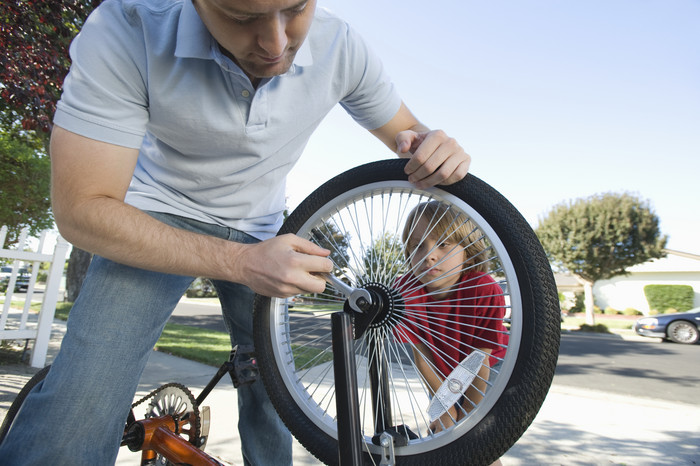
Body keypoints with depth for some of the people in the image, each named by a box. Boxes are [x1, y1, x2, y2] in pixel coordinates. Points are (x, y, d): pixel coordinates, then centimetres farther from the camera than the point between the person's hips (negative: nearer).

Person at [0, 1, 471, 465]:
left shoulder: (341, 47, -17)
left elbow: (407, 132, -2)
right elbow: (81, 209, -24)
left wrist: (431, 148, -28)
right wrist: (239, 262, -34)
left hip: (258, 234, 3)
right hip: (158, 222, -1)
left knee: (271, 395, 6)